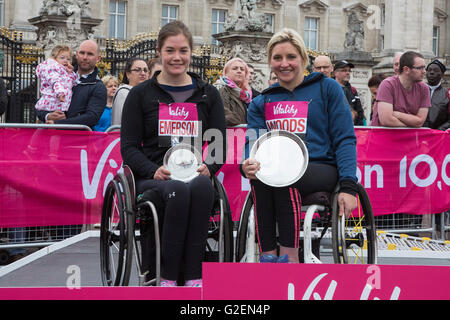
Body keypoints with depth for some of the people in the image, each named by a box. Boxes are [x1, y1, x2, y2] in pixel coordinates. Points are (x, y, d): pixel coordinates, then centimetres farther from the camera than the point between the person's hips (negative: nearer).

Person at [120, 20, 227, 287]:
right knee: (179, 191, -37)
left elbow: (220, 145, 13)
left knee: (201, 187, -37)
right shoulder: (141, 94, 13)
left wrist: (207, 167, -10)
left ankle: (193, 276, -32)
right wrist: (153, 170, -14)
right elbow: (129, 147, 6)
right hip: (152, 179, -1)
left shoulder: (209, 95, 18)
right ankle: (168, 277, -30)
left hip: (197, 177, 1)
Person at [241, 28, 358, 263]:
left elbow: (345, 139, 4)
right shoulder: (261, 103, 19)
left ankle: (289, 255, -31)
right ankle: (267, 254, -32)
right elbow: (253, 142, 3)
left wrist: (348, 186, -10)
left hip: (321, 169, -2)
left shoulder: (327, 88, 11)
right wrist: (247, 165, -23)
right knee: (260, 172, -33)